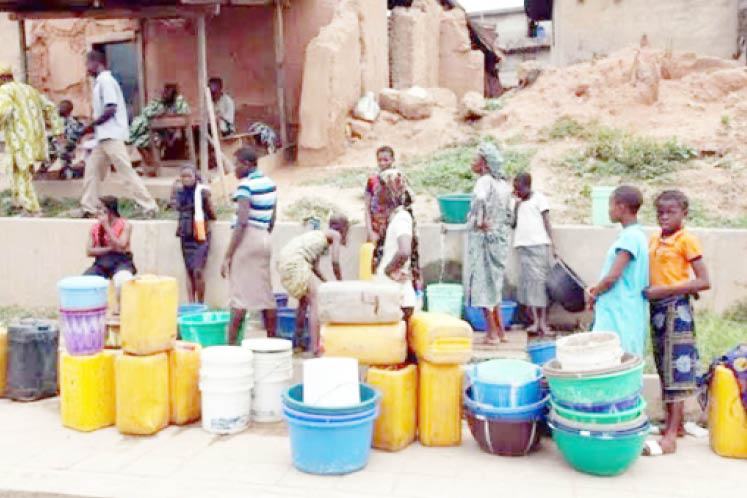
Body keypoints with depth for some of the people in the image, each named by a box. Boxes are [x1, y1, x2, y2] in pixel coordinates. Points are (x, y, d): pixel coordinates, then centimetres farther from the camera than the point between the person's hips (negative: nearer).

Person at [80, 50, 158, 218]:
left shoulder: (105, 80, -10)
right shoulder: (100, 82, 19)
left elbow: (111, 109, -19)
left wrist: (92, 125, -12)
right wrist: (93, 127, 12)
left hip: (112, 136, -10)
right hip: (104, 136, 10)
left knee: (126, 171, -11)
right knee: (92, 169, 11)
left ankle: (149, 207, -10)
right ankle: (88, 208, 17)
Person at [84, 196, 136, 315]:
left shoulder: (124, 225, -1)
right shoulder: (95, 227, 10)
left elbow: (120, 246, -15)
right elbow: (89, 251, 3)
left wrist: (106, 226, -13)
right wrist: (110, 248, -11)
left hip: (120, 261, -4)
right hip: (101, 262, 4)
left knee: (123, 281, -36)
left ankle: (119, 308, -9)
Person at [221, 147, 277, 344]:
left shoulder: (246, 186, -13)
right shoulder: (270, 184, 12)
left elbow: (242, 223, -19)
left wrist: (227, 256, -18)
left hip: (246, 239, -8)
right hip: (264, 239, 8)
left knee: (239, 294, -5)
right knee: (265, 294, 11)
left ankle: (231, 343, -2)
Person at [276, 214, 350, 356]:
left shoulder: (321, 234, 30)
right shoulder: (335, 235, 7)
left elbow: (315, 268, 29)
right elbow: (335, 263, -1)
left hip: (284, 262, 10)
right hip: (295, 262, -10)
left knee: (305, 298, 27)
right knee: (316, 300, -9)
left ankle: (298, 340, 34)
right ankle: (314, 347, -15)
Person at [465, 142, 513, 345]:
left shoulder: (485, 181, -14)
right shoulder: (503, 184, 10)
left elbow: (479, 199, -35)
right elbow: (508, 215, 15)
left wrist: (479, 221, -24)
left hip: (483, 237, -8)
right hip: (500, 238, 8)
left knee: (483, 284, 0)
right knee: (494, 285, 17)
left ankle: (493, 333, 3)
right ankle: (500, 331, 21)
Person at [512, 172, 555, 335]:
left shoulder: (539, 198, 4)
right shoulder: (518, 203, 19)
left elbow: (546, 221, -1)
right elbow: (513, 223, 12)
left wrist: (551, 241, -10)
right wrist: (516, 205, 4)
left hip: (538, 244, -5)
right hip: (522, 245, 5)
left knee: (540, 279, -6)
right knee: (527, 281, 1)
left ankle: (543, 320, -4)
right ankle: (534, 320, 3)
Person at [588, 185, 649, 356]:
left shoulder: (629, 236, -16)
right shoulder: (636, 234, 14)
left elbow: (612, 276, -20)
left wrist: (595, 293, -3)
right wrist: (599, 289, 12)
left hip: (617, 321, -10)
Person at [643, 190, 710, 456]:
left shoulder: (687, 240, -9)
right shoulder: (654, 240, 11)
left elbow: (704, 282, -14)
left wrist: (665, 290, -19)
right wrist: (646, 290, -1)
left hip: (676, 308, -7)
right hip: (657, 308, 7)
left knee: (676, 370, -6)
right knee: (664, 369, 13)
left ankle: (670, 437, -5)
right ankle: (674, 423, 26)